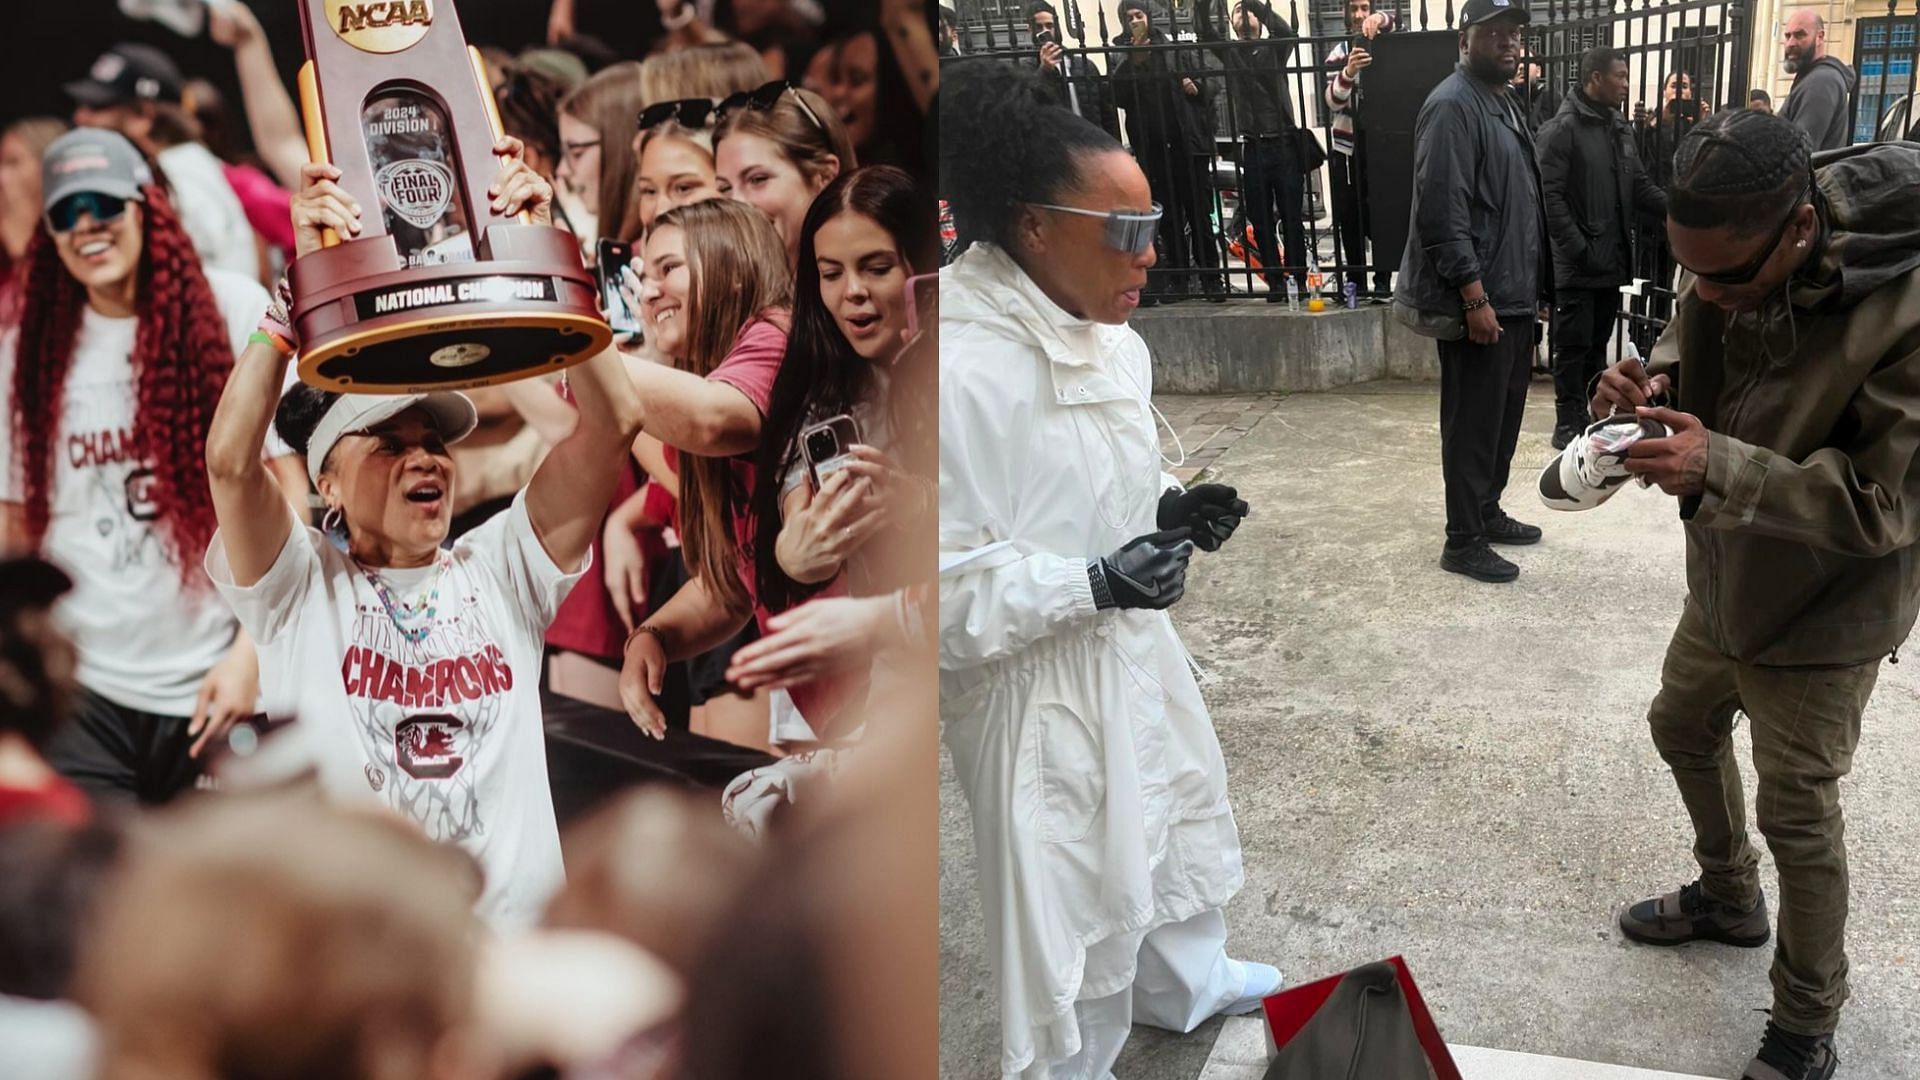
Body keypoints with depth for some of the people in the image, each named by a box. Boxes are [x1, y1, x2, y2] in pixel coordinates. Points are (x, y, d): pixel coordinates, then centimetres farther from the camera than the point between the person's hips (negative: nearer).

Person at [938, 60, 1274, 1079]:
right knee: (1069, 892, 8)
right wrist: (1095, 584, -30)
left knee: (1178, 815, 28)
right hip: (1036, 685, -9)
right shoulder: (961, 372, -29)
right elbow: (944, 584, -27)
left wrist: (1170, 509, -3)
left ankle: (1184, 982, 56)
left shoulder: (1111, 337, 1)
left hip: (1134, 648, 9)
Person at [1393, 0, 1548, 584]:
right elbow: (1442, 214, -23)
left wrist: (1532, 288, 20)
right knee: (1474, 423, -2)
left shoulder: (1503, 104, 16)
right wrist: (1474, 297, -23)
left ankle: (1487, 514, 31)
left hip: (1514, 296, 10)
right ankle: (1463, 541, 7)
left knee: (1505, 416, 17)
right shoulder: (1453, 107, -16)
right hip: (1479, 301, -10)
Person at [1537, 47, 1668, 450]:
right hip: (1578, 264, -7)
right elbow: (1550, 195, -16)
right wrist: (1577, 247, -20)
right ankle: (1568, 424, 7)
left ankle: (1593, 417, 22)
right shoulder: (1562, 128, -10)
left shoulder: (1620, 128, 13)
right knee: (1573, 345, -1)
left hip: (1613, 260, 7)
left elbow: (1640, 187, 14)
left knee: (1598, 344, 14)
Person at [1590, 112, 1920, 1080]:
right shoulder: (1731, 258, -13)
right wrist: (1650, 384, -17)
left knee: (1797, 815, 5)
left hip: (1821, 613, -7)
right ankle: (1728, 898, 52)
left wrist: (1721, 468, -39)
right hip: (1723, 580, 7)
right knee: (1683, 727, 25)